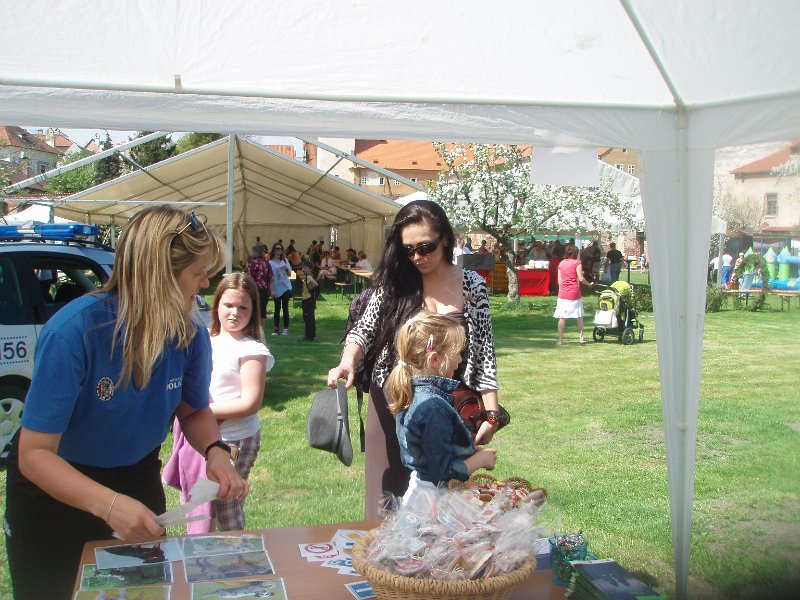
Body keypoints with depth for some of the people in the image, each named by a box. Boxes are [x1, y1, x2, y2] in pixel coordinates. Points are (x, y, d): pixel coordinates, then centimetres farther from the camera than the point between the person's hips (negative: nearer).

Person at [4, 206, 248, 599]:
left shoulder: (190, 335, -17)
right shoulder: (73, 332, -32)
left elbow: (195, 411, 1)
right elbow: (35, 453, -31)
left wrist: (215, 450, -22)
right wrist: (109, 504, -46)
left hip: (138, 476, 4)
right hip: (56, 486, -4)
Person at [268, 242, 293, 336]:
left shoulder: (285, 261, 7)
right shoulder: (270, 263, -3)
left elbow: (289, 274, 10)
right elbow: (271, 277, -6)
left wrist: (286, 269, -12)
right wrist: (272, 290, -11)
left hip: (286, 287, 2)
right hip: (277, 289, -2)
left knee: (285, 308, 1)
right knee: (277, 309, 4)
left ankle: (286, 329, 4)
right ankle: (276, 329, 9)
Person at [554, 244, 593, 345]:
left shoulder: (561, 263, 9)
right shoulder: (577, 262, -2)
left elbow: (559, 280, 9)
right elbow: (581, 279, -8)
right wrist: (589, 284, 8)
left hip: (563, 293, 3)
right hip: (574, 293, -3)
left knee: (562, 317, 2)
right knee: (579, 316, 11)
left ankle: (560, 339, 0)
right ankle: (581, 337, 13)